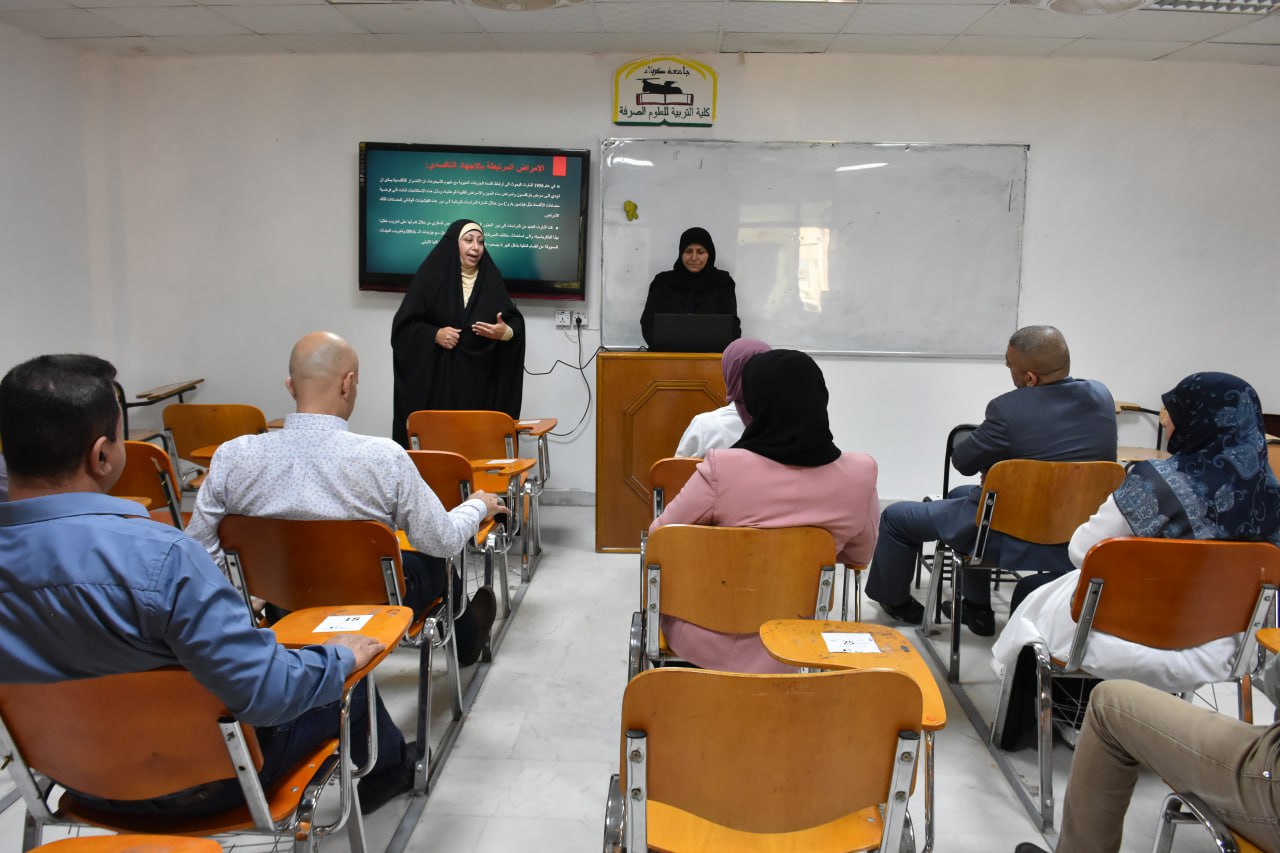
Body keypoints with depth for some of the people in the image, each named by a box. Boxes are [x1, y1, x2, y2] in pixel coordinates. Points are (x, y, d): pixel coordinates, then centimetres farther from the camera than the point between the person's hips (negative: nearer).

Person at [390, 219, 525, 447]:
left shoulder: (491, 279, 7)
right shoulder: (432, 276, -1)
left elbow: (516, 323, 6)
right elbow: (404, 325, 0)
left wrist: (505, 332, -15)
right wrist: (434, 334, -16)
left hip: (480, 379, 2)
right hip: (437, 377, -2)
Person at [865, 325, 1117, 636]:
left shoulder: (1008, 410, -27)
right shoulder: (1101, 396, -6)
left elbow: (962, 461, -12)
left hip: (1015, 540, -7)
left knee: (896, 516, 11)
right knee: (961, 494, 33)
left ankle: (895, 601, 35)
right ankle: (978, 610, 40)